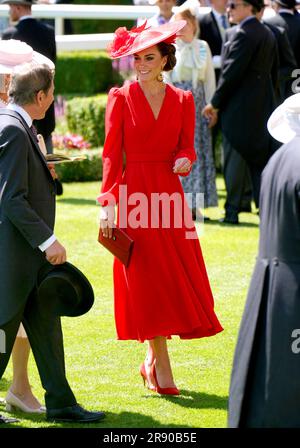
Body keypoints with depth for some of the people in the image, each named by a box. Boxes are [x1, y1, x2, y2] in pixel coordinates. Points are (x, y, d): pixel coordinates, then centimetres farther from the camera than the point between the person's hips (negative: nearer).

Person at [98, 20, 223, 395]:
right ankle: (161, 367, 3)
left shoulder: (182, 100, 7)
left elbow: (187, 146, 11)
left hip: (169, 195, 3)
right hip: (134, 193, -3)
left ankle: (151, 361, 18)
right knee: (146, 282, -2)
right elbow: (111, 154, -3)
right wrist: (106, 204, -10)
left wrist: (185, 160, -14)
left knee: (179, 278, 2)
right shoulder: (120, 98, -1)